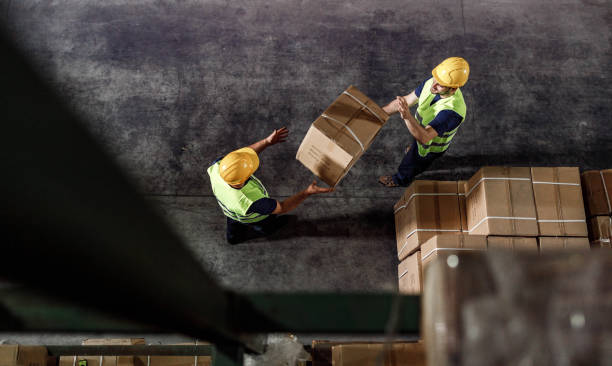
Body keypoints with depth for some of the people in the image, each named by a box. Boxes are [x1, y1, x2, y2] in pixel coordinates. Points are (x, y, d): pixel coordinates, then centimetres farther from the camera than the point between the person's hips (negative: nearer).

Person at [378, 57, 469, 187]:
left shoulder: (453, 110, -48)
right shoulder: (432, 82, -27)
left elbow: (424, 137, -52)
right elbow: (408, 100, -14)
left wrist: (407, 116, -68)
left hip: (432, 146, -5)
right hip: (422, 133, 5)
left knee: (409, 165, 23)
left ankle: (401, 180, 56)